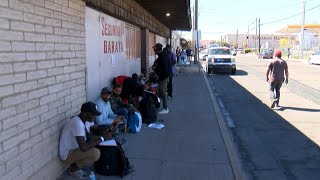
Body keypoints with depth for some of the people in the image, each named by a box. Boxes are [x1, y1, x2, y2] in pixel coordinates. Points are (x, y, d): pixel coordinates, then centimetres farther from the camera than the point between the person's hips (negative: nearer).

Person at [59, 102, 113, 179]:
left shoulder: (87, 119, -4)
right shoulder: (77, 123, -31)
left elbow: (97, 128, 14)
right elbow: (83, 147, -36)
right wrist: (102, 138, -27)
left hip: (75, 148, 9)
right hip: (67, 154, -9)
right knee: (96, 153, -26)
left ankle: (76, 162, 11)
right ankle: (74, 168, 0)